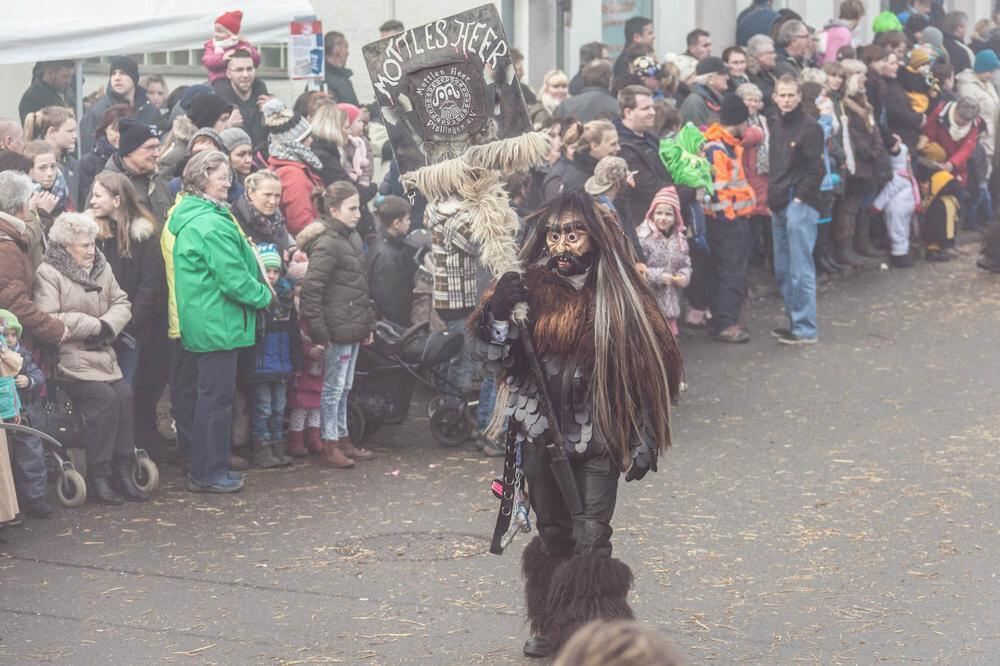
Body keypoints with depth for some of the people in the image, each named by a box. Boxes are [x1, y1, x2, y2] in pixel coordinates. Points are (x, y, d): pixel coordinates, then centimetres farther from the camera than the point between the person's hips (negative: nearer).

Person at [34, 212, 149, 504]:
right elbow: (50, 321, -18)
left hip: (103, 356, 7)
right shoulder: (48, 274, -8)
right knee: (104, 399, -23)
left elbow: (121, 303, 12)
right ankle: (97, 478, -14)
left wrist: (108, 325, -10)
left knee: (124, 395, -15)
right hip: (69, 361, -7)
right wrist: (95, 325, -13)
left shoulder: (101, 268, 15)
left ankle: (123, 473, -8)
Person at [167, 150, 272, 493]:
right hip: (217, 323, -10)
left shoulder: (184, 216, 12)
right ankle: (209, 473, 3)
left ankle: (206, 467, 23)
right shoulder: (212, 224, -19)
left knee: (193, 393, 14)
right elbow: (233, 278, -21)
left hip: (195, 320, 10)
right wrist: (264, 295, -5)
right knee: (216, 396, -3)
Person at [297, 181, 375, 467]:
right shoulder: (326, 244, -18)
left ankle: (343, 439, 25)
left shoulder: (352, 238, 12)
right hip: (337, 330, -9)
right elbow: (310, 289, -22)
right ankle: (330, 446, 7)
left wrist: (368, 322, 19)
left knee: (344, 386, 16)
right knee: (334, 387, 0)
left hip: (353, 327, 9)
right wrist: (318, 332, -21)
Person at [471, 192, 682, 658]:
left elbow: (646, 369, -1)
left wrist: (643, 443, -3)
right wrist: (498, 314, -19)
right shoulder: (529, 287, 1)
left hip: (596, 441, -3)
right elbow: (496, 360, 0)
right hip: (541, 438, 3)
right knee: (552, 535, 15)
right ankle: (554, 629, 28)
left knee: (590, 542, -9)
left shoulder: (617, 297, -5)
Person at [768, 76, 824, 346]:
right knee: (783, 271, 12)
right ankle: (795, 321, 21)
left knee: (800, 270, -7)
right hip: (779, 206, 8)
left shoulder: (810, 127, -9)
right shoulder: (776, 127, 15)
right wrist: (772, 197, 12)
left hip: (800, 205, -8)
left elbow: (816, 169, -12)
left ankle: (805, 330, -4)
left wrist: (800, 197, -13)